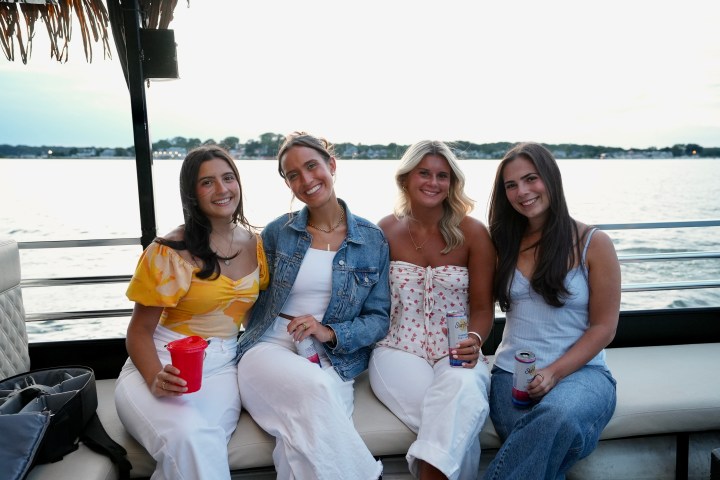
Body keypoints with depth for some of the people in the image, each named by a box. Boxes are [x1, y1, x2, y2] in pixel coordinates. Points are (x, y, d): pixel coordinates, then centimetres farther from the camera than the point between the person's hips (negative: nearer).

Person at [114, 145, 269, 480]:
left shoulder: (256, 244, 8)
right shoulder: (170, 251, -7)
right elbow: (140, 329, -3)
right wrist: (155, 379, -21)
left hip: (222, 366, 3)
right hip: (165, 363, -2)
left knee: (203, 442, -30)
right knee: (189, 439, -34)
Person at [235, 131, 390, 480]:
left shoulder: (372, 240, 4)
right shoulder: (277, 232, 6)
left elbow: (379, 318, 4)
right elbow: (257, 299, 13)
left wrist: (330, 333, -13)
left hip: (333, 361, 0)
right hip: (269, 348, 1)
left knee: (304, 439, -33)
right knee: (315, 388, -34)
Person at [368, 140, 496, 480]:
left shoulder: (473, 233, -1)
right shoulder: (386, 231, 4)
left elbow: (483, 306, 0)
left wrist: (474, 341, -20)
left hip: (457, 353, 0)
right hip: (398, 351, 0)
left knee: (464, 389, -37)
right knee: (455, 424, -29)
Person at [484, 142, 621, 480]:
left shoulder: (593, 243, -1)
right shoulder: (505, 243, 10)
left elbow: (603, 328, -2)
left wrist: (554, 373, -12)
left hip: (580, 370, -1)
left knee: (558, 417, -37)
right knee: (542, 446, -31)